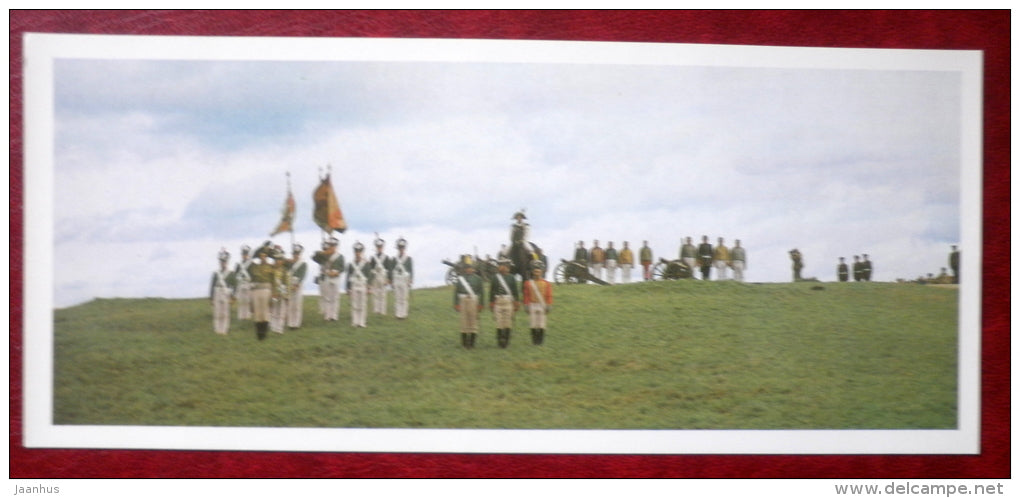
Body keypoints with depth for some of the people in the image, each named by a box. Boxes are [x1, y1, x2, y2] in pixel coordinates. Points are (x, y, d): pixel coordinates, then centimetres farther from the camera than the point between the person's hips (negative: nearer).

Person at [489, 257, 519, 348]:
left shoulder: (511, 278, 7)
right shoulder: (495, 277, 6)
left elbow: (515, 291, 9)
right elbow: (491, 291, 6)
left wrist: (517, 303, 5)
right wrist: (491, 303, 3)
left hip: (509, 302, 0)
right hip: (498, 302, 0)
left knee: (508, 323, -1)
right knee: (499, 323, -2)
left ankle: (506, 340, 6)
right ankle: (500, 341, 4)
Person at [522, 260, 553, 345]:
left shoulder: (546, 283, 3)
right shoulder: (528, 283, 3)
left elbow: (549, 296, 3)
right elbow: (526, 296, 3)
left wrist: (549, 306, -2)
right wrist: (526, 306, -2)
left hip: (542, 306, 0)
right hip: (532, 305, 0)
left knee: (541, 325, -2)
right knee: (533, 325, -1)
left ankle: (541, 341, 4)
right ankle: (534, 341, 6)